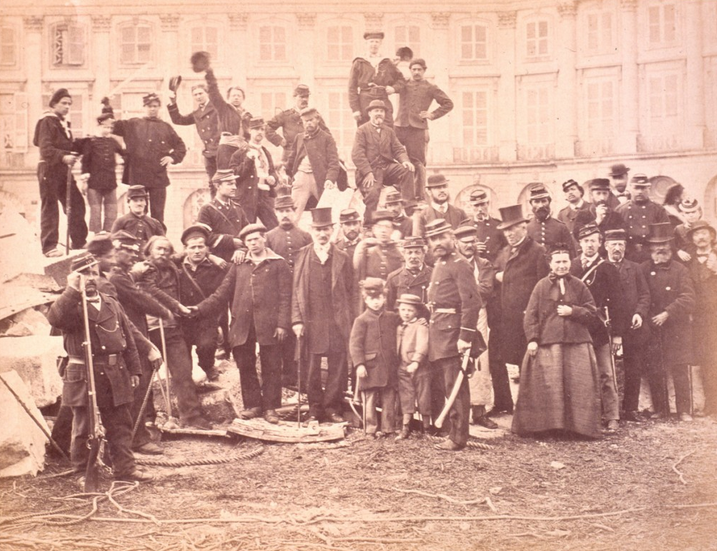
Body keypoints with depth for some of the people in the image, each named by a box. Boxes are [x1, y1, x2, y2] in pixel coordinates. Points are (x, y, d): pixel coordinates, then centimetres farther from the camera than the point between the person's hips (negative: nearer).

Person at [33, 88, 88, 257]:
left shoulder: (64, 123, 18)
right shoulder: (47, 122, -8)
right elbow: (45, 149, -20)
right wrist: (63, 157, -32)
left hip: (63, 170, 8)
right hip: (49, 170, -8)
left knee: (76, 204, 7)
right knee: (50, 209, -4)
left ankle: (78, 241, 17)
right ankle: (49, 247, -1)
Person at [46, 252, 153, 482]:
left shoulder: (112, 304, 14)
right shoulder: (71, 306, -3)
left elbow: (128, 339, 17)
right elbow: (55, 318, -28)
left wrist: (134, 369, 12)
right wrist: (72, 290, -29)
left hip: (116, 375, 5)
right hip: (83, 376, -5)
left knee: (120, 424, 9)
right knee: (83, 428, 4)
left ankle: (125, 467, 18)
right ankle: (82, 472, 15)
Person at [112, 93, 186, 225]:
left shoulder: (166, 127, 13)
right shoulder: (134, 124, 10)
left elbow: (181, 146, 17)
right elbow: (116, 126, 0)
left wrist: (173, 157, 1)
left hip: (159, 177, 1)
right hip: (137, 177, -1)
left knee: (158, 215, 2)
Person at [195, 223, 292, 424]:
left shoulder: (278, 264, 5)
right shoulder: (239, 266, 14)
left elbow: (285, 296, -1)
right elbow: (223, 293, 11)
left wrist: (282, 324, -10)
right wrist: (200, 309, 1)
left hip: (268, 325, -3)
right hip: (242, 325, 3)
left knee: (271, 367, 2)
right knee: (245, 366, 7)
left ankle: (270, 407, 11)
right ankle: (252, 404, 20)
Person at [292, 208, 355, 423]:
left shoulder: (342, 259, 6)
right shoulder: (303, 257, 6)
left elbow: (349, 292, 6)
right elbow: (297, 291, 4)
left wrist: (349, 322, 0)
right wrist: (297, 320, -4)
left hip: (337, 322, 0)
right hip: (311, 321, 0)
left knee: (337, 365, 2)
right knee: (312, 367, 4)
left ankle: (333, 407, 13)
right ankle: (315, 408, 15)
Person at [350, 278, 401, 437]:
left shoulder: (392, 318, 10)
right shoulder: (361, 320, -3)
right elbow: (355, 344, -8)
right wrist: (359, 364, -16)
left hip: (389, 367, 4)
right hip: (370, 367, -4)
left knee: (389, 399, 7)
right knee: (370, 399, 2)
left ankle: (388, 428, 15)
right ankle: (372, 429, 10)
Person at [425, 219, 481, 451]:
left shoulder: (459, 265, -10)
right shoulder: (439, 266, 19)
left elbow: (472, 302, -18)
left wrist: (465, 337, -21)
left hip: (452, 334, -9)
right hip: (439, 335, 9)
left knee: (455, 387, -6)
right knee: (448, 386, 13)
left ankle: (457, 438, -2)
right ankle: (453, 432, 20)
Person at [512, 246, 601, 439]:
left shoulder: (579, 286, 9)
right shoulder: (542, 286, 4)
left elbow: (591, 312, 8)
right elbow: (531, 315, 1)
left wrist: (572, 311, -9)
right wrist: (532, 339, -7)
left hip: (576, 343, 1)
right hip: (547, 343, -1)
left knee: (578, 386, -1)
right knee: (545, 387, 0)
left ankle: (579, 425, 8)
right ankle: (545, 425, 8)